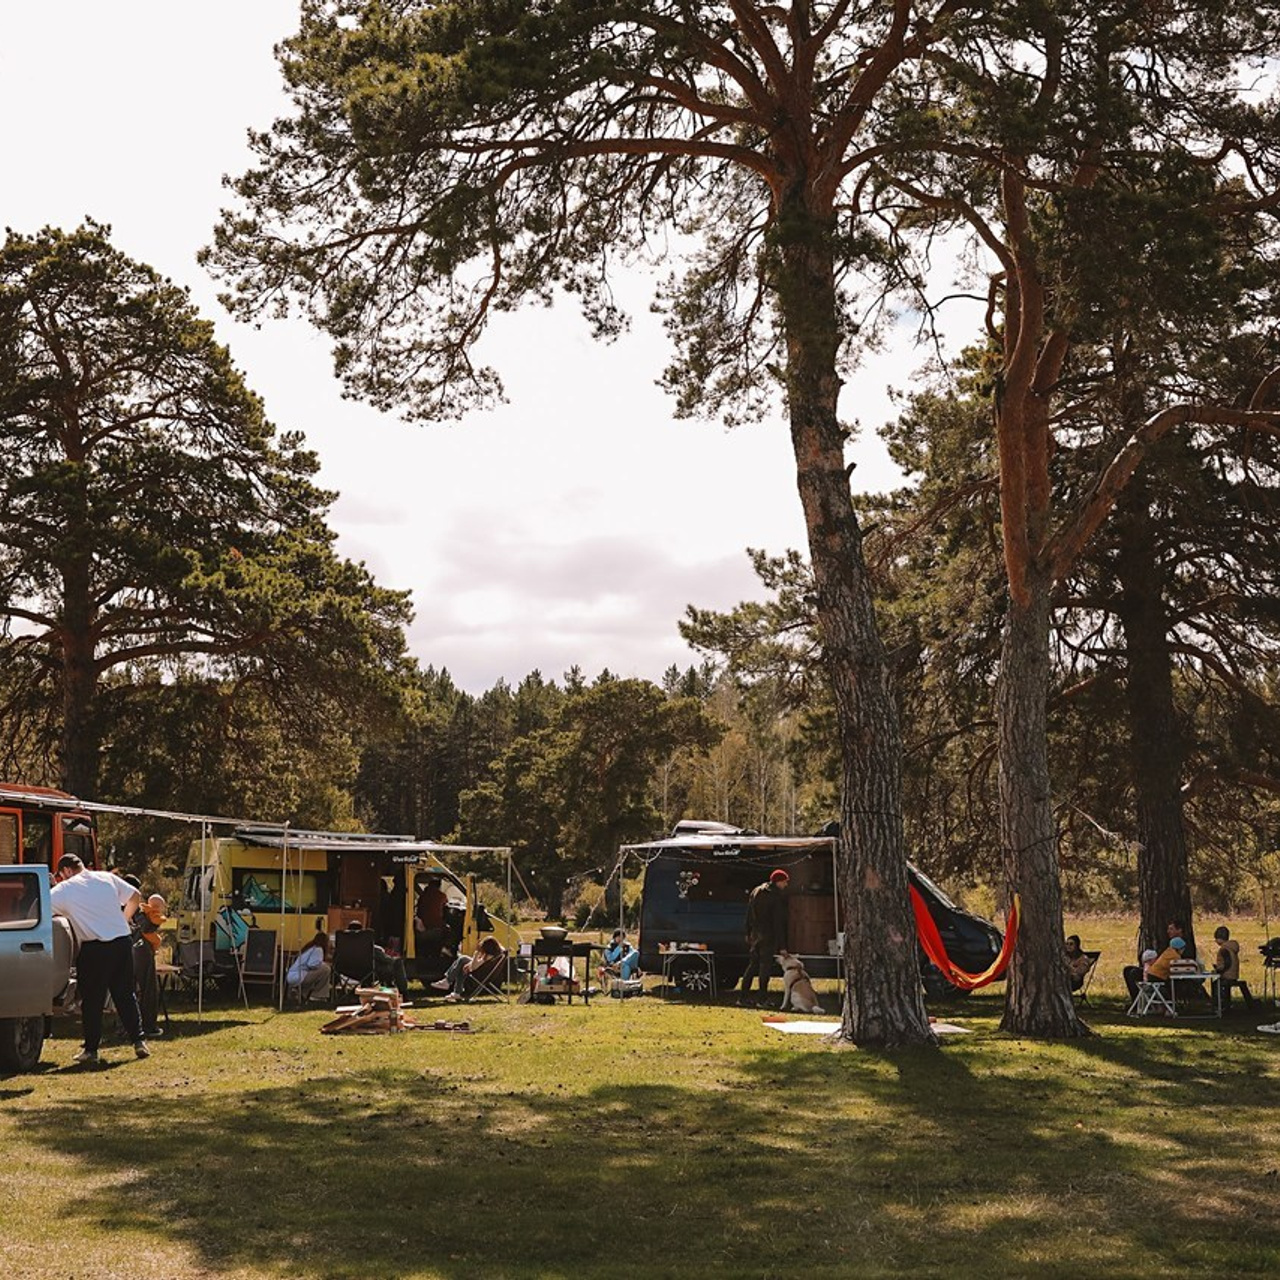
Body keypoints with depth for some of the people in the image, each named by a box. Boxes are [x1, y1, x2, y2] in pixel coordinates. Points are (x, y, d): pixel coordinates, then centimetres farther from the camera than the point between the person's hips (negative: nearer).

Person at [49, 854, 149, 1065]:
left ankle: (91, 1049, 8)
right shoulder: (107, 878, 11)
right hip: (123, 941, 4)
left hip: (94, 949, -4)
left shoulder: (64, 890, 0)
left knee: (92, 1000, 6)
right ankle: (139, 1041, 12)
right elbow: (135, 897, 14)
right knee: (126, 994, 13)